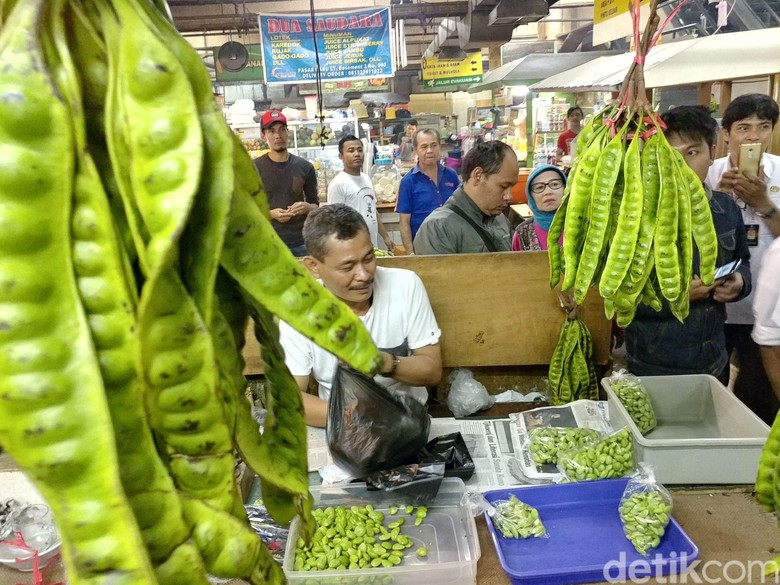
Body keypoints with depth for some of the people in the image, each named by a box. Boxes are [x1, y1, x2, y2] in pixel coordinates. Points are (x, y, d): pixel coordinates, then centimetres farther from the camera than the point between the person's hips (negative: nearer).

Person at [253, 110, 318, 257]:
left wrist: (307, 207, -10)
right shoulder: (254, 168, 0)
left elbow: (315, 205, 13)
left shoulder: (305, 167, 6)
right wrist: (270, 214, -16)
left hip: (300, 243, 2)